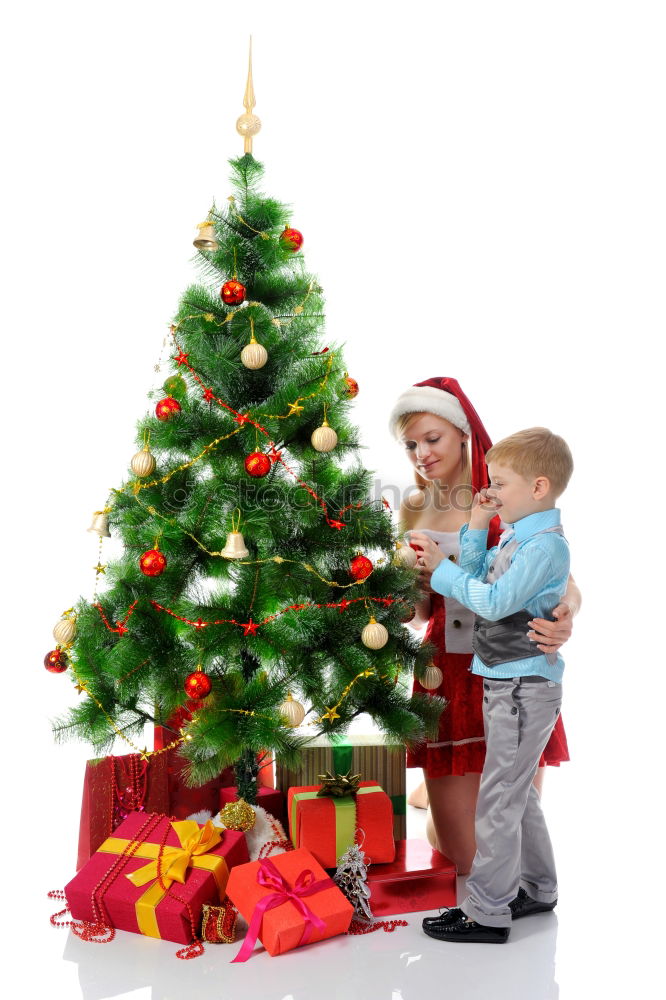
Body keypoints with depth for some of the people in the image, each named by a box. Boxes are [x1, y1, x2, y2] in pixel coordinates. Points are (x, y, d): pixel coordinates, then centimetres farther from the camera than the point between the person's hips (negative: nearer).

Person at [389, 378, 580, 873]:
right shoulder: (414, 509, 9)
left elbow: (565, 584, -7)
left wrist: (564, 615, -29)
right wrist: (421, 587, -8)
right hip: (448, 677, 3)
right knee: (465, 860, 6)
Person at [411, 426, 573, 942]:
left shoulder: (546, 544, -20)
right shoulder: (517, 537, 10)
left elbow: (494, 602, -26)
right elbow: (478, 580, 17)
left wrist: (441, 566, -20)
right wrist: (475, 529, 7)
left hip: (525, 687, -10)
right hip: (507, 682, 10)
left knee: (498, 797, -3)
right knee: (517, 790, 20)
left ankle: (488, 913, 6)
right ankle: (537, 888, 35)